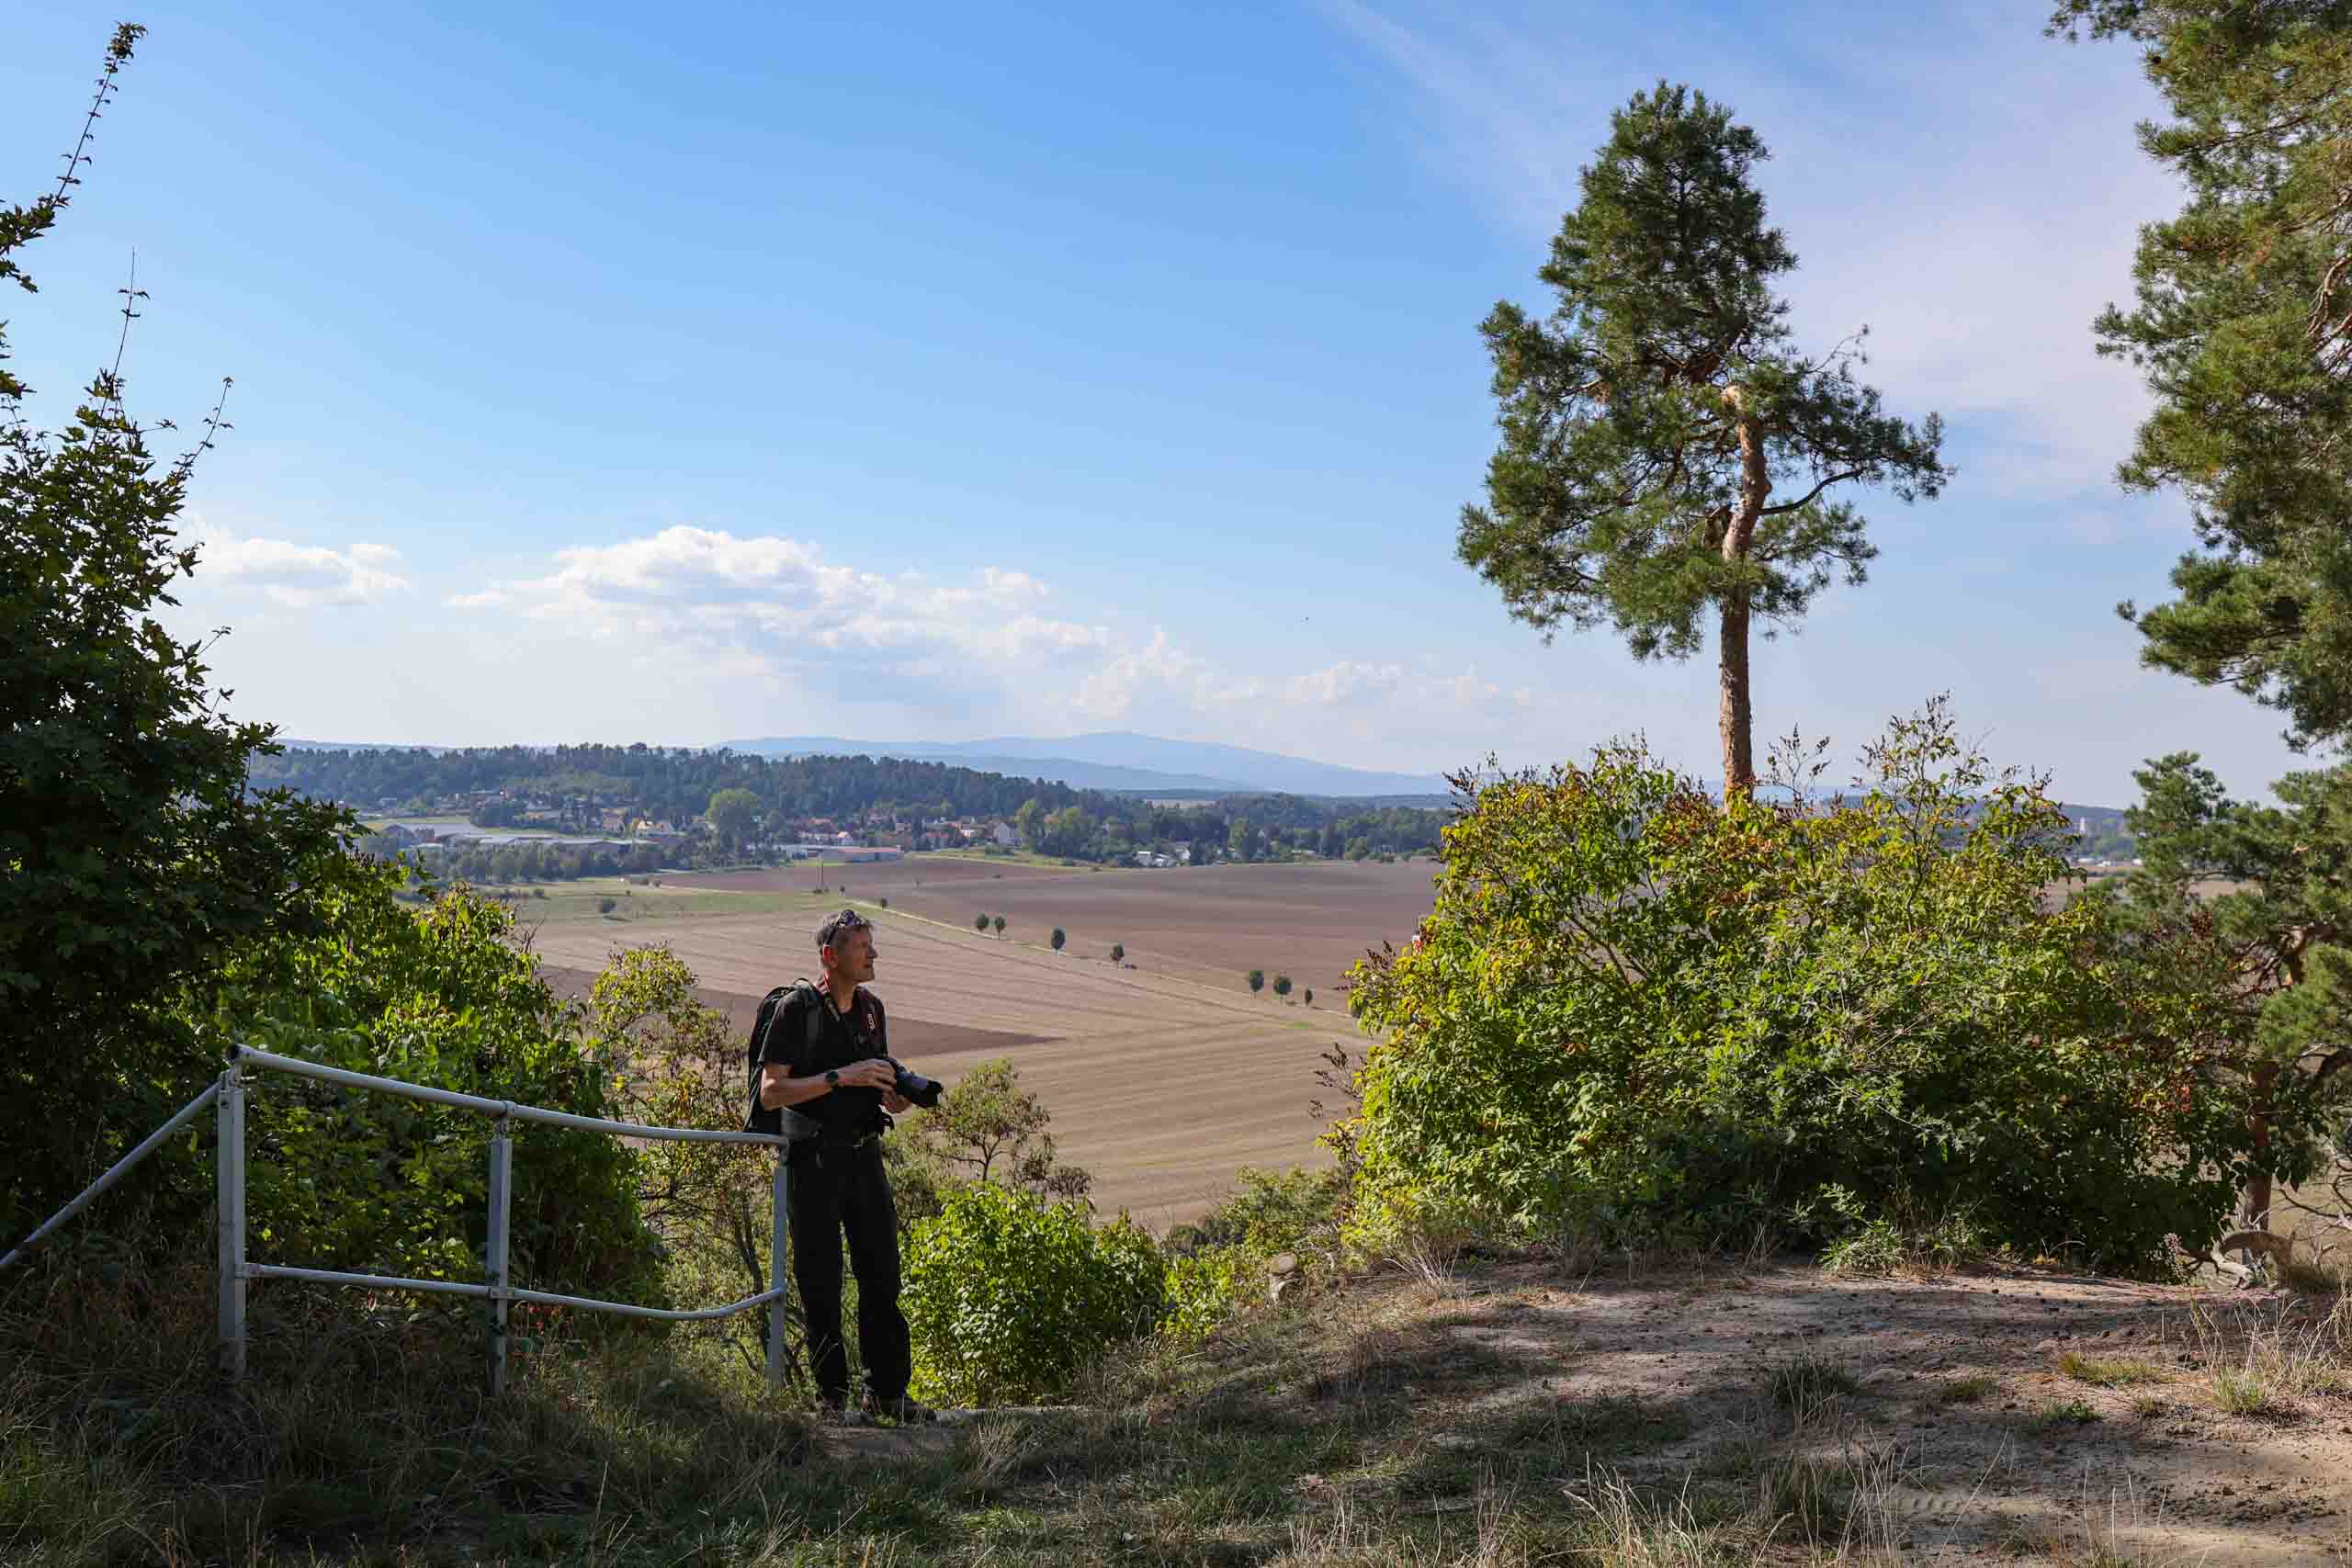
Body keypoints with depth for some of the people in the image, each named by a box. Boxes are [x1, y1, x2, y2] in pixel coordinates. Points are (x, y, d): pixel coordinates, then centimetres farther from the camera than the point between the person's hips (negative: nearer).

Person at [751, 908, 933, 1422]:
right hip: (814, 1161, -6)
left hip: (865, 1154, 6)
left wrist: (895, 1096, 1)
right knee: (821, 1283, 1)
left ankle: (887, 1392, 16)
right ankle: (831, 1397, 13)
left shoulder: (871, 1008, 12)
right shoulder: (795, 1008, -9)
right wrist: (840, 1077, -22)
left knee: (882, 1274, 7)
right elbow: (771, 1093, -15)